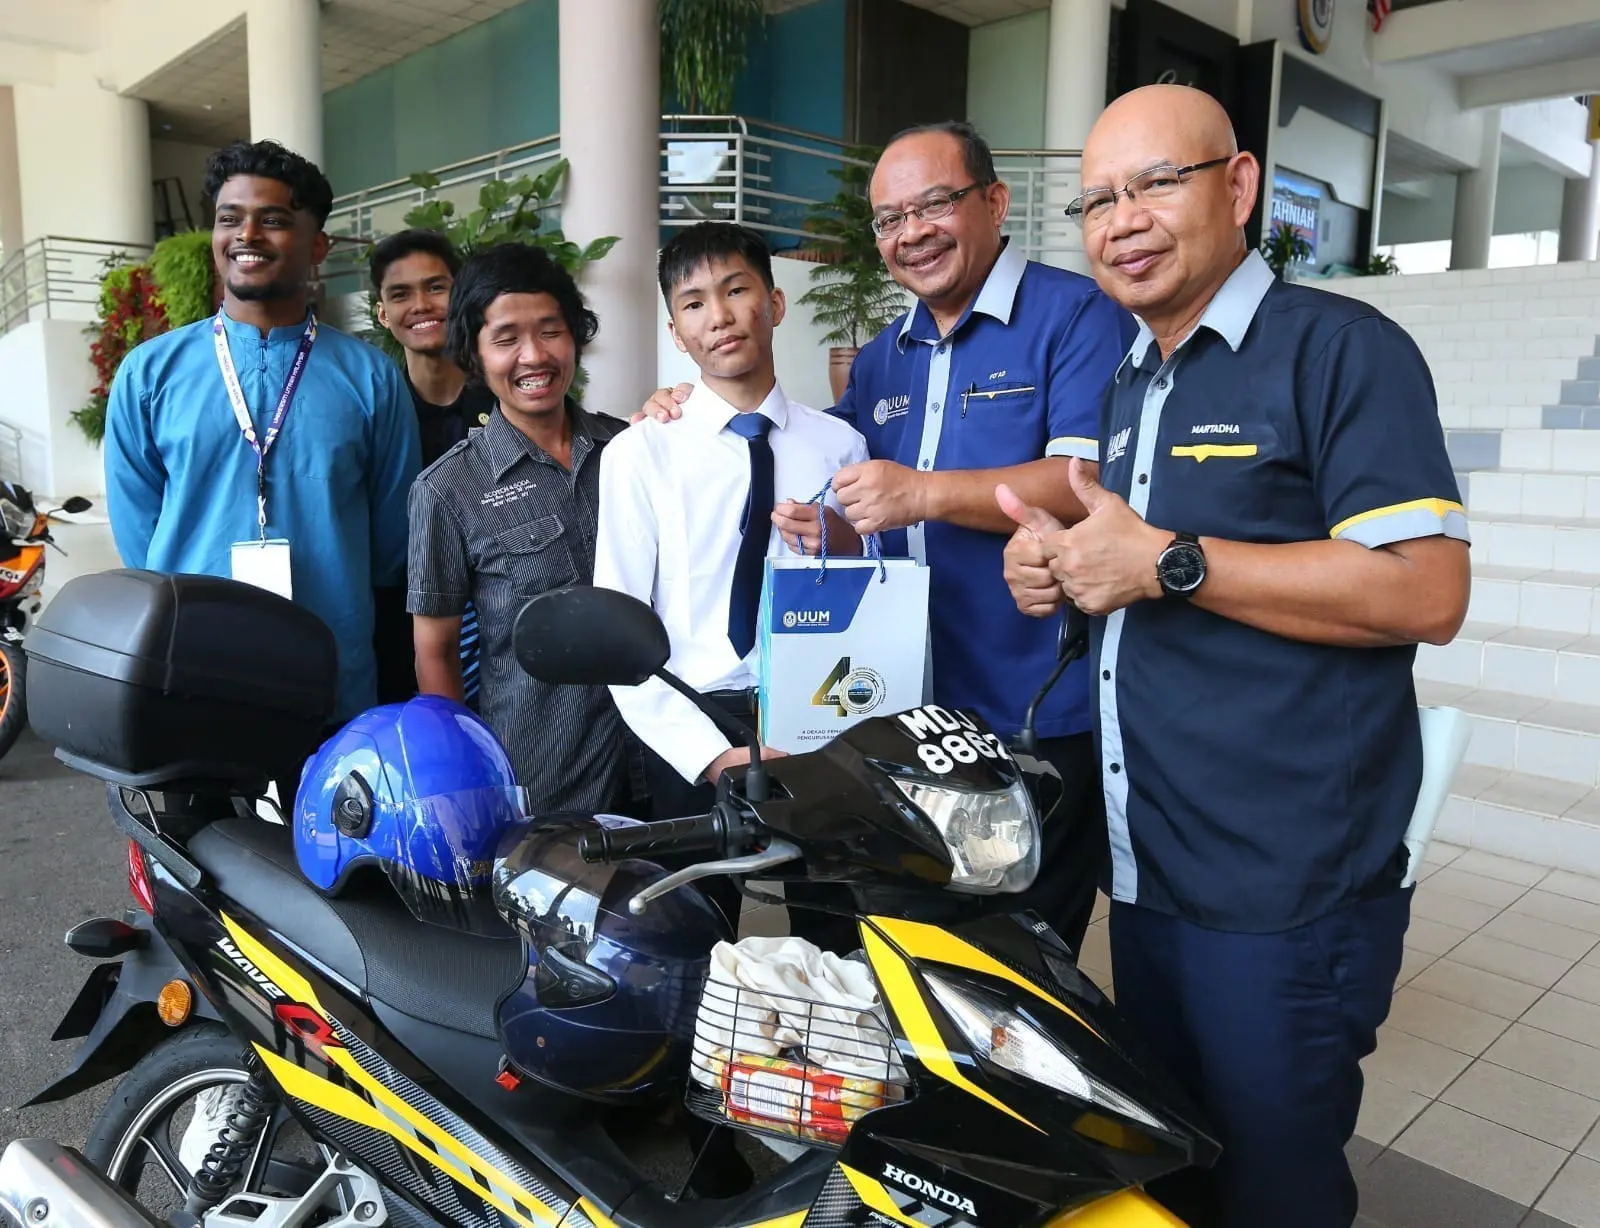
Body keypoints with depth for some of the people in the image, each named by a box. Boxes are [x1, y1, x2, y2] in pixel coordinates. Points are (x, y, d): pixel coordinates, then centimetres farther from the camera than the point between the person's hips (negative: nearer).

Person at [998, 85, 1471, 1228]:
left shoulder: (1341, 346, -10)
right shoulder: (1130, 385, 16)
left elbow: (1427, 594, -20)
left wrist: (1171, 565, -21)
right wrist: (1059, 564, 3)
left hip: (1285, 890, -8)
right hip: (1146, 872, 8)